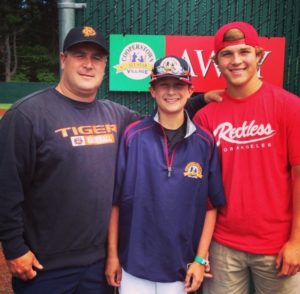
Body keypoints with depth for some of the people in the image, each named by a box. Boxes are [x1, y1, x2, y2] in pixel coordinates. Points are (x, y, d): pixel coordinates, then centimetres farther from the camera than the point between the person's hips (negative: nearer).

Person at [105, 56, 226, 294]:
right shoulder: (133, 136, -7)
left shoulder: (205, 142, -3)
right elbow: (115, 200, -3)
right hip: (133, 263, -1)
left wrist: (200, 259, -1)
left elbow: (211, 206, 1)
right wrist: (112, 254, -2)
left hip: (180, 266, 1)